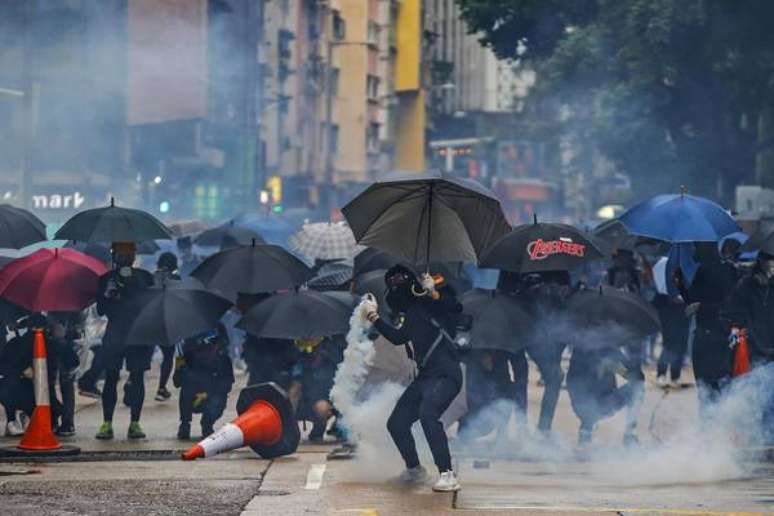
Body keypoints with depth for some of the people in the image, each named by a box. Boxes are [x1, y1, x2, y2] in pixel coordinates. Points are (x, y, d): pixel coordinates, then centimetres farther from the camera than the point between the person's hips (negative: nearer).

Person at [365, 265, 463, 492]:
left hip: (446, 375, -9)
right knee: (396, 423, 11)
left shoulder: (427, 303, -5)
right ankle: (414, 469, 34)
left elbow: (455, 308, -23)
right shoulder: (410, 317, 19)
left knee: (427, 413, -33)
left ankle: (448, 475, -34)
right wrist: (375, 319, 31)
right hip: (425, 377, 10)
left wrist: (434, 294, -35)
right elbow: (398, 337, 36)